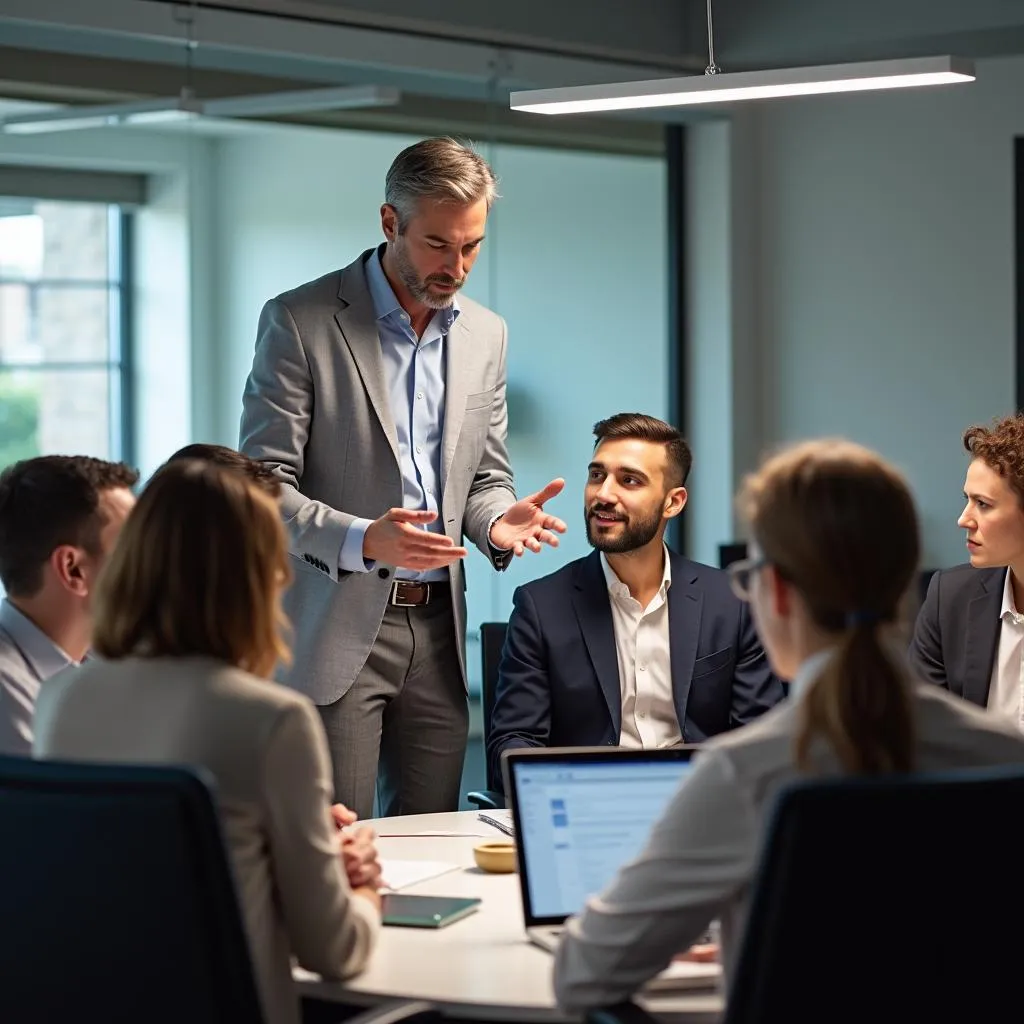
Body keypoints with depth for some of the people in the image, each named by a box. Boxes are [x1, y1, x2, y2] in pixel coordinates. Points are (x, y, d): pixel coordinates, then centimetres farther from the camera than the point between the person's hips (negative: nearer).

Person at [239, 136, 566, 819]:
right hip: (336, 628, -5)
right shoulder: (300, 321, -6)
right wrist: (362, 539, -25)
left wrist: (499, 522, -5)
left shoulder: (486, 335, 12)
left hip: (438, 630, 5)